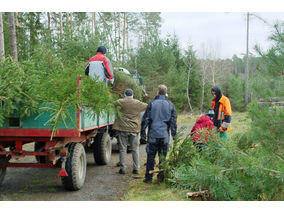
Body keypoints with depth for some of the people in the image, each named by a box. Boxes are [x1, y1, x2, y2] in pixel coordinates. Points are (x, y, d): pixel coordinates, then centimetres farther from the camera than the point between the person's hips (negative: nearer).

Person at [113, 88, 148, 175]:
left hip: (122, 128, -1)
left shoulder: (121, 102, -4)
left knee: (123, 149, 5)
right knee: (135, 149, 9)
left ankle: (123, 168, 5)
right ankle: (136, 168, 10)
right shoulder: (138, 103, 2)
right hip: (134, 129, 2)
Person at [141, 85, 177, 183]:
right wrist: (174, 133, 14)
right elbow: (173, 121, 7)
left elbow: (145, 119, -1)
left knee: (151, 156, 4)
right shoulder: (170, 105, 4)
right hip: (165, 135, 2)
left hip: (153, 134, -2)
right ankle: (162, 177, 13)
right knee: (163, 157, 9)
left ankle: (148, 177, 5)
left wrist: (142, 131, 7)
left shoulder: (152, 103, -2)